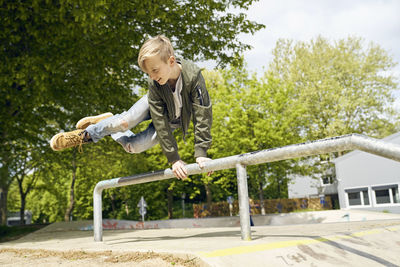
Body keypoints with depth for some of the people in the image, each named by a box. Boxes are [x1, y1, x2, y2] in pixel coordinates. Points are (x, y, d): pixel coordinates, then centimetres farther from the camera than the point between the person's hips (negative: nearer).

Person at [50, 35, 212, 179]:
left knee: (133, 146, -14)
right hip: (156, 107, 0)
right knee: (124, 122, -28)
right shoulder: (154, 83, -31)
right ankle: (85, 135, 0)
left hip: (175, 120, 0)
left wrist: (201, 153, -39)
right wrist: (173, 158, -34)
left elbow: (202, 115, -35)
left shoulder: (193, 75, -37)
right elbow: (160, 122, -31)